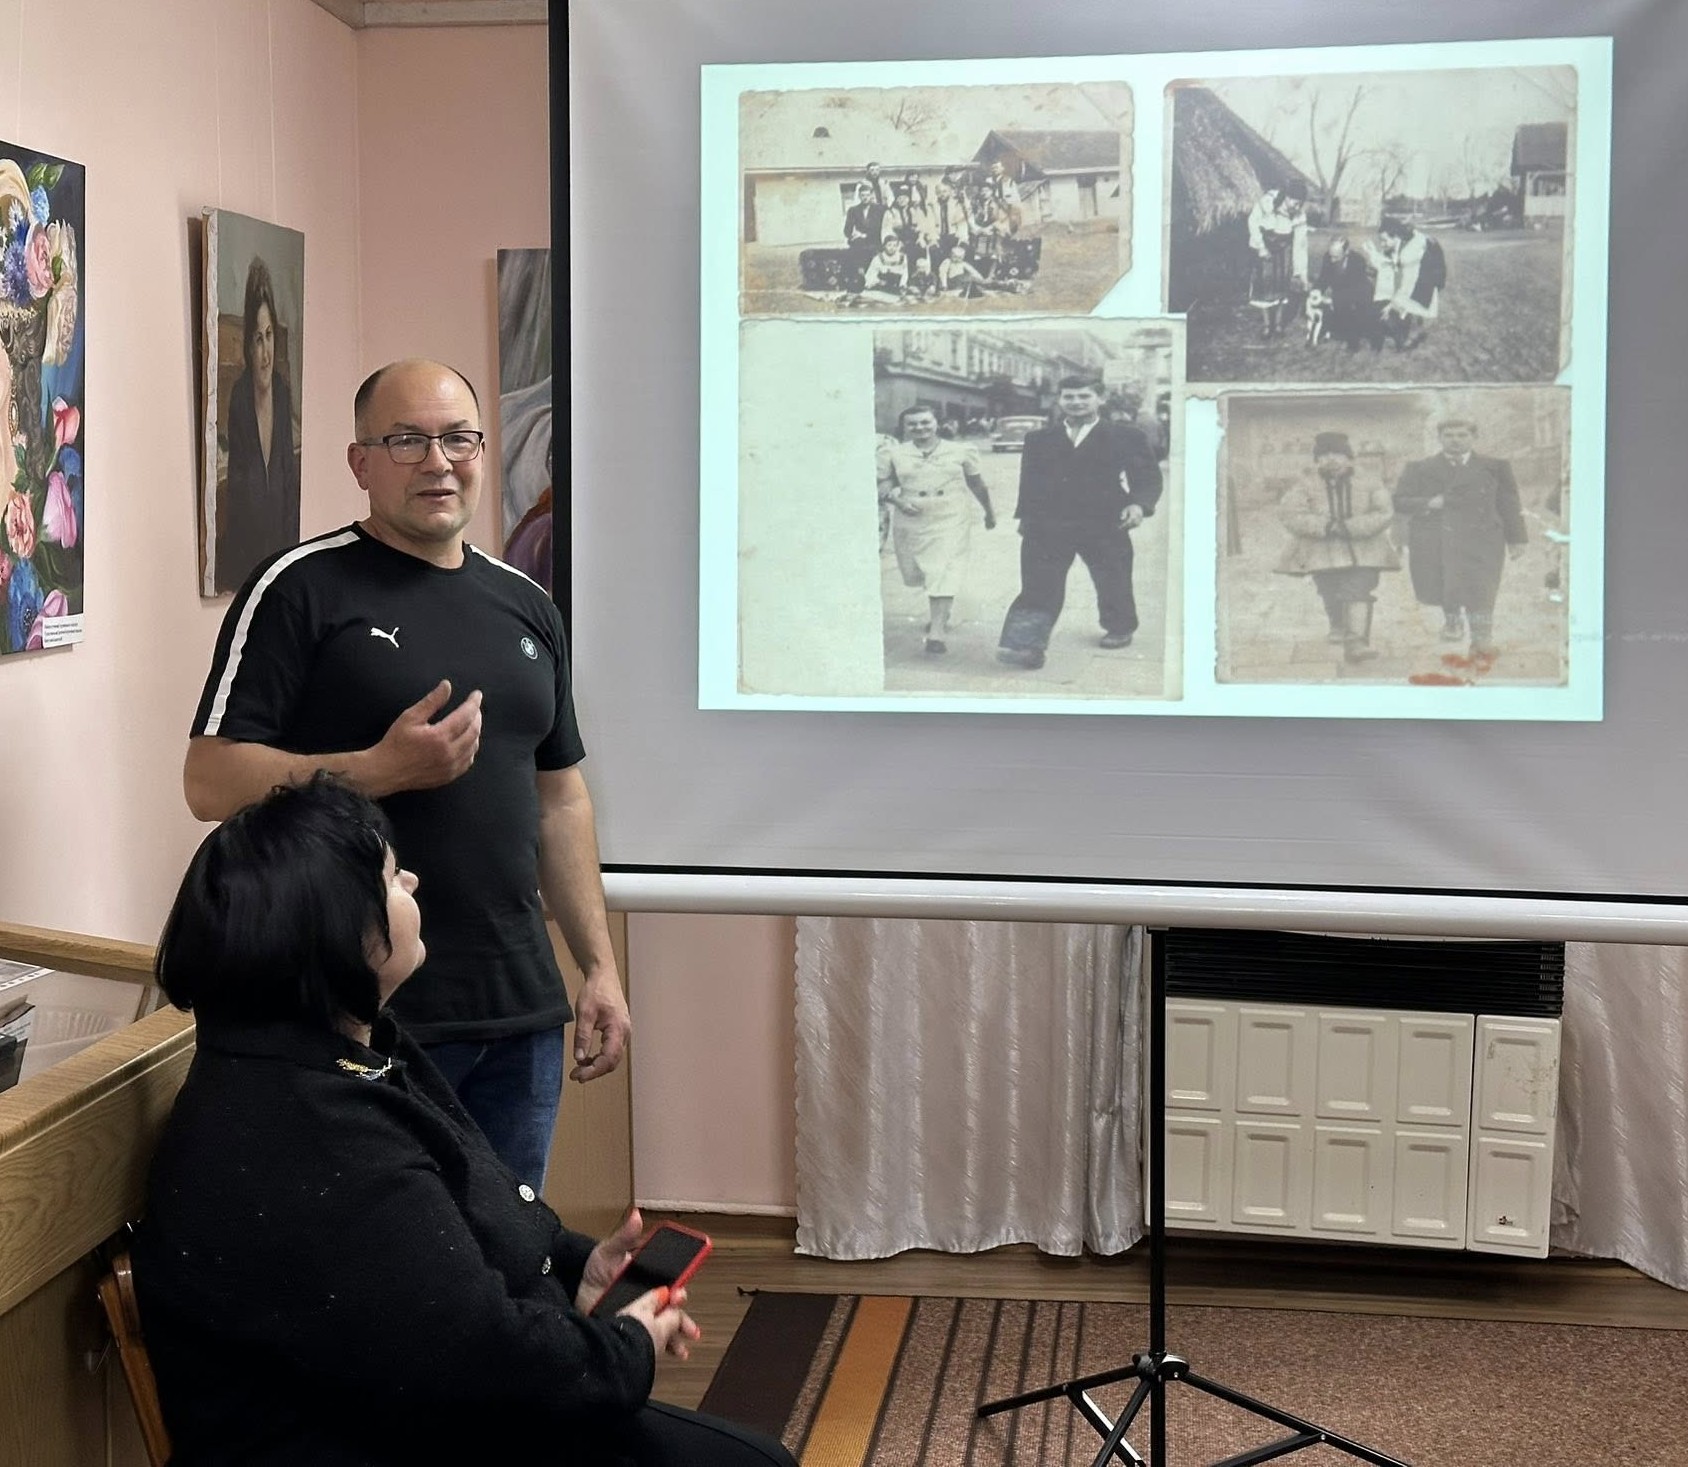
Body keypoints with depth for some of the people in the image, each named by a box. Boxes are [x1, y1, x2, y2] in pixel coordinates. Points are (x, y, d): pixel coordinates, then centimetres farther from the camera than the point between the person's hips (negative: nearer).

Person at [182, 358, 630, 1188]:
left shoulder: (526, 607, 13)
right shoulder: (302, 590, -6)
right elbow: (210, 781, -11)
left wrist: (599, 965, 12)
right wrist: (385, 769, -21)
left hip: (523, 1012, 6)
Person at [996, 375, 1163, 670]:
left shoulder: (1124, 437, 1)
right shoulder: (1038, 439, 10)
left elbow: (1148, 476, -2)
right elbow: (1029, 482, 16)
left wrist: (1139, 504, -19)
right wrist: (1026, 516, 14)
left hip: (1104, 527, -1)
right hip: (1047, 526, 1)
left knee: (1112, 582, 15)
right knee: (1039, 587, -12)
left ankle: (1120, 628, 40)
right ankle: (1025, 646, -19)